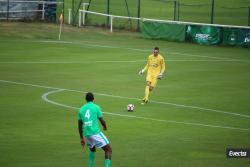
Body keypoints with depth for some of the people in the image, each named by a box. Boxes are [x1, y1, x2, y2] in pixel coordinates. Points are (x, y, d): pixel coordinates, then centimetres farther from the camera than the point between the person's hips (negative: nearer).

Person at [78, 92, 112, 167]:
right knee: (108, 150, 1)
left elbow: (80, 126, 16)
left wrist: (81, 138, 25)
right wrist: (105, 127, 23)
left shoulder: (81, 109, 11)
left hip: (86, 134, 5)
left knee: (92, 150, 32)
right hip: (95, 133, -5)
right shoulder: (96, 107, -2)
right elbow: (102, 121, 0)